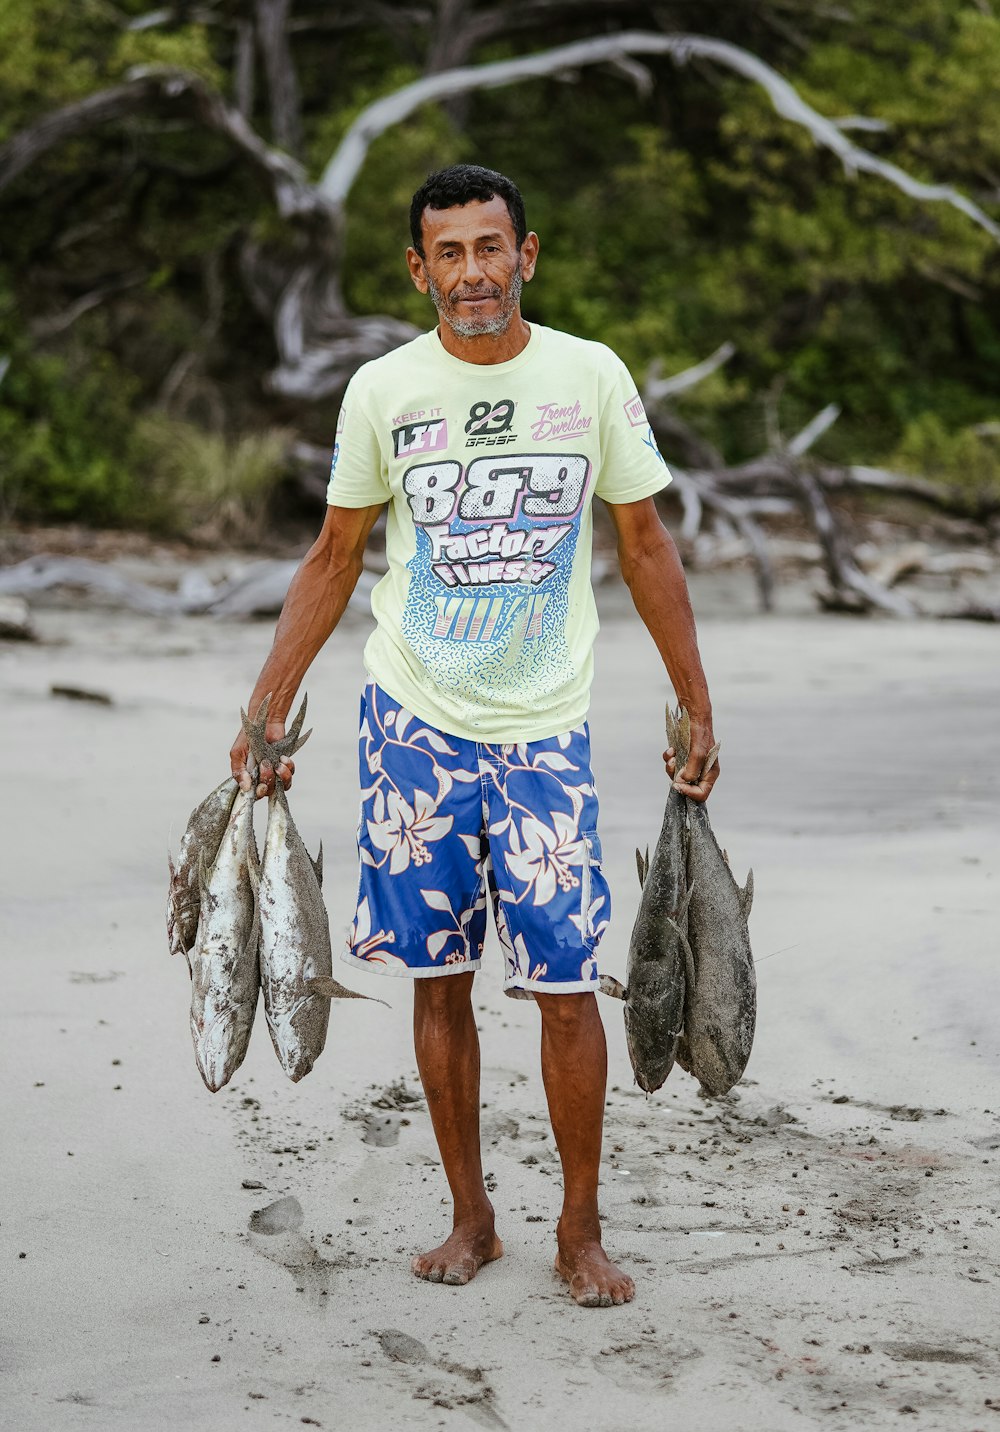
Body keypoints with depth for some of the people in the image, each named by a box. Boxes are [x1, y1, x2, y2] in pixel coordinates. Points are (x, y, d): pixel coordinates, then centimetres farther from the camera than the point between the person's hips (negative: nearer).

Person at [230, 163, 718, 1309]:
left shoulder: (590, 377, -1)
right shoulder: (382, 391, 0)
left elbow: (645, 546, 7)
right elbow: (333, 560, 9)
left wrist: (695, 708, 7)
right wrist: (265, 711, 5)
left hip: (544, 729, -1)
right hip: (414, 721, 1)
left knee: (566, 981, -4)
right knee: (437, 979, 5)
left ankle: (580, 1229, 11)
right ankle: (470, 1217, 18)